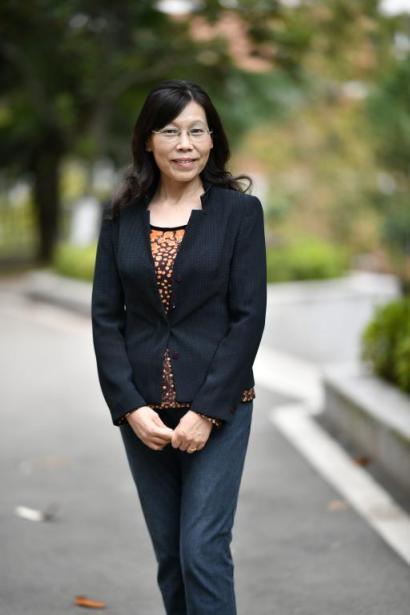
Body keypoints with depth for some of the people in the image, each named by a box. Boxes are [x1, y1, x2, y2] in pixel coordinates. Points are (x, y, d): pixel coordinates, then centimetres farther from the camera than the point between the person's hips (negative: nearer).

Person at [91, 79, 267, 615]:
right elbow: (106, 316, 2)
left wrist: (207, 411, -14)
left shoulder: (240, 211, -4)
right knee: (170, 555, 11)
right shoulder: (122, 216, 4)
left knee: (203, 550, -8)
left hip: (218, 406, -3)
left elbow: (249, 316, -8)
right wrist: (130, 407, -8)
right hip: (144, 410, 3)